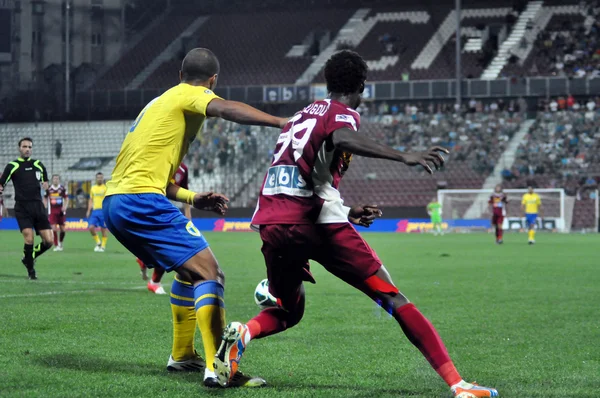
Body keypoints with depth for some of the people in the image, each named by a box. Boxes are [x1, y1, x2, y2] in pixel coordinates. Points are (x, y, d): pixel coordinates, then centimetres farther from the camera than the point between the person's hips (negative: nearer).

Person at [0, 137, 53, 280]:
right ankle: (31, 270, 2)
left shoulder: (38, 164, 12)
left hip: (38, 207, 4)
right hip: (22, 208, -4)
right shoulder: (12, 166, 2)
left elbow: (45, 180, 27)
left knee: (48, 241, -5)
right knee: (29, 239, -19)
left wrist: (45, 183, 5)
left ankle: (29, 259, 22)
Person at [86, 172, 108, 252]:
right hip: (94, 210, 4)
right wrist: (89, 211, 11)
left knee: (104, 229, -1)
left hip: (103, 211, -4)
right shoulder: (93, 188, 13)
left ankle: (103, 246, 8)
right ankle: (98, 242, 10)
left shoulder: (106, 188, -1)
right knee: (91, 227, -7)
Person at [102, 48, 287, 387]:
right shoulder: (191, 96, 0)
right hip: (142, 201, -10)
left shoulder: (162, 102, 27)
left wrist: (192, 198, 21)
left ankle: (182, 355, 28)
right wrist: (280, 122, -35)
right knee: (209, 272, -13)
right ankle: (217, 367, -23)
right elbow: (226, 109, -25)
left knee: (190, 270, 23)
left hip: (115, 202, 10)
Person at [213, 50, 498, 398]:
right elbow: (343, 138, -20)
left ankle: (244, 333, -8)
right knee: (393, 299, -2)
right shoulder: (343, 114, 6)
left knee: (289, 311, 26)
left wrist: (347, 212, 38)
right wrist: (404, 157, -28)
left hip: (271, 222, 6)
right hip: (317, 222, -6)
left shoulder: (301, 117, 28)